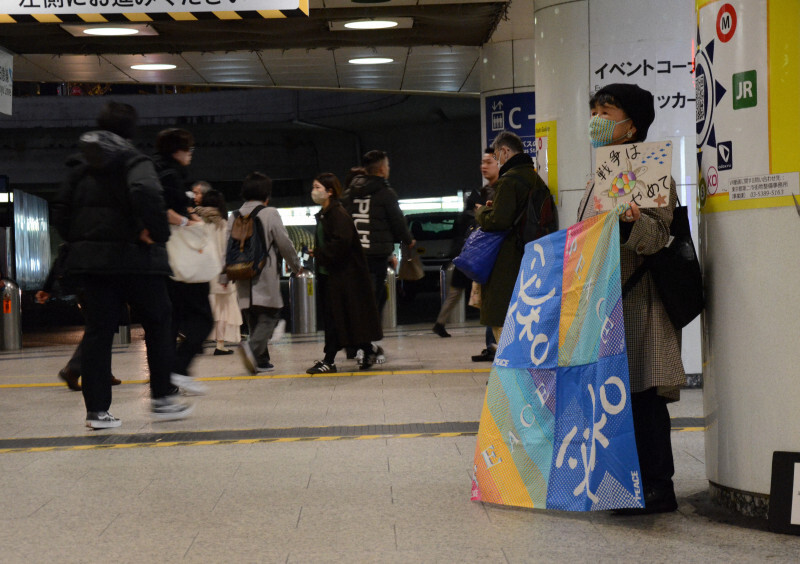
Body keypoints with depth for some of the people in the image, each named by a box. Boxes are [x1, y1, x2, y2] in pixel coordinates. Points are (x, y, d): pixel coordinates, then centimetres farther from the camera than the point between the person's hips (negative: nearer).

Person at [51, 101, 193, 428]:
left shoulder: (80, 166, 12)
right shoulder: (133, 161, -8)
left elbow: (60, 208, 13)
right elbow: (145, 193, -28)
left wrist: (76, 242, 16)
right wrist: (157, 233, -17)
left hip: (89, 259, 5)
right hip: (133, 257, -5)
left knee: (97, 332, 6)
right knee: (157, 323, 10)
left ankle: (96, 410, 3)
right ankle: (162, 398, 12)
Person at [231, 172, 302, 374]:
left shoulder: (234, 217, 9)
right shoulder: (270, 214, -4)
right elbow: (285, 244, -3)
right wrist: (296, 266, 12)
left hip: (243, 280, 5)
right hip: (265, 278, -5)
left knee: (254, 320, 12)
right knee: (268, 316, -4)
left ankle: (261, 360, 13)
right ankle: (252, 347, -28)